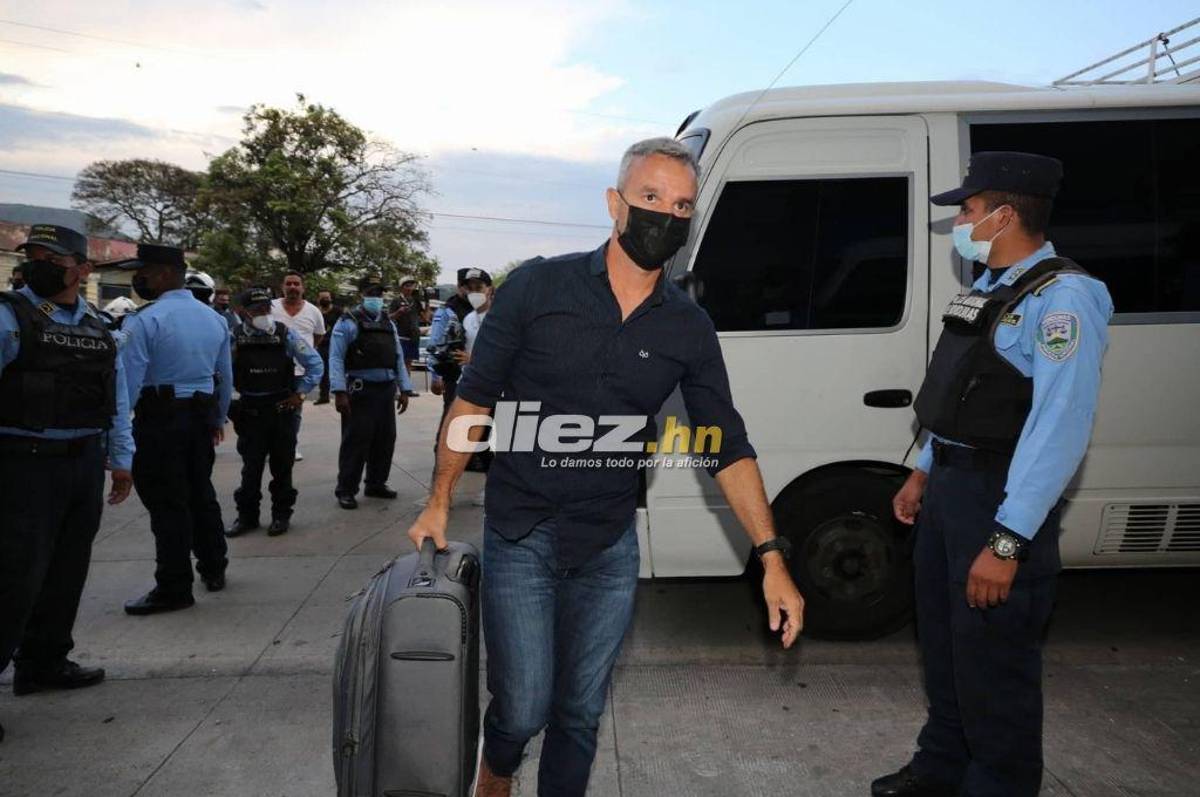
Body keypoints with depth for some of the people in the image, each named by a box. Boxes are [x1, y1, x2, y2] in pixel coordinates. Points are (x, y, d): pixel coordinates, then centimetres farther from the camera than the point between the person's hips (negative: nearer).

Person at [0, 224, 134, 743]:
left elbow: (116, 396, 14)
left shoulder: (97, 328, 11)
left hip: (85, 465, 6)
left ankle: (45, 662, 31)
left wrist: (120, 459, 13)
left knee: (67, 571, 15)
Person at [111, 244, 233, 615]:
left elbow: (128, 384, -18)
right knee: (201, 493, 19)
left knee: (167, 504, 1)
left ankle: (174, 589, 8)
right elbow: (226, 378, 13)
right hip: (202, 416, 7)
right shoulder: (214, 318, 7)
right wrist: (218, 419, 24)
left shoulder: (143, 321, -14)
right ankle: (213, 569, 31)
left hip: (159, 420, -7)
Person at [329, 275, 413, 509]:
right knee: (356, 440, -3)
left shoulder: (389, 323, 15)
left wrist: (404, 389, 10)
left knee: (385, 439, 12)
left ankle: (376, 483, 27)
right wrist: (339, 392, -19)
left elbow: (399, 358, 16)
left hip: (386, 391, 6)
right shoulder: (348, 322, -4)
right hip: (360, 391, -6)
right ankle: (346, 490, 7)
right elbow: (336, 358, -11)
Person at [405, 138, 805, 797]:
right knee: (524, 707, 0)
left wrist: (771, 557, -4)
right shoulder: (537, 287, -7)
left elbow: (727, 446, 1)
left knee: (581, 712, 13)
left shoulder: (689, 328, 0)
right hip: (519, 538, -2)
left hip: (608, 547, 3)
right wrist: (440, 502, -3)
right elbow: (474, 398, -1)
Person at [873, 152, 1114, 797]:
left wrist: (1008, 541, -26)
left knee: (992, 669, 4)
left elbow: (1059, 428, -24)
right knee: (943, 645, 21)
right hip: (948, 485, 9)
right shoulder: (988, 290, 11)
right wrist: (923, 472, 17)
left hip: (1001, 497, -9)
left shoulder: (1062, 298, -18)